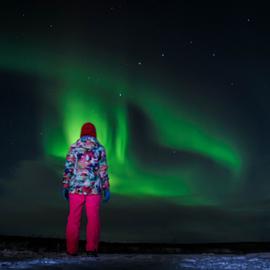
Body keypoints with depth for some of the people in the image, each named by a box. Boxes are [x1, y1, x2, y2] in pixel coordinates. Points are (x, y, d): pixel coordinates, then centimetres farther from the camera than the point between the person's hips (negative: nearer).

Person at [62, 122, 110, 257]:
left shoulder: (74, 147, -1)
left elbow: (68, 168, -4)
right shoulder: (100, 148, 1)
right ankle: (91, 248, -4)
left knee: (74, 218, 7)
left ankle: (72, 249, 9)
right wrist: (106, 189, -2)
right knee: (93, 219, 3)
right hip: (94, 188, 0)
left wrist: (65, 187, 1)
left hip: (76, 187, 0)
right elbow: (103, 170, -4)